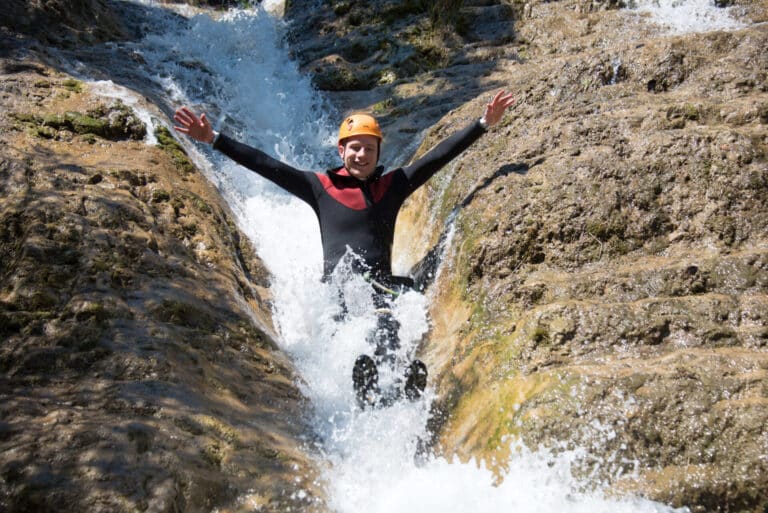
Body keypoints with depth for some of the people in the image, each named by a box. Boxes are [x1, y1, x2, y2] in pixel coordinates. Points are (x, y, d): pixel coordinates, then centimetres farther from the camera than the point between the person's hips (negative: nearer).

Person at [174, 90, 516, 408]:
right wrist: (213, 139, 8)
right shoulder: (320, 187, 14)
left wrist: (484, 123, 12)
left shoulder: (392, 185, 18)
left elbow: (439, 155, 16)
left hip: (382, 287, 2)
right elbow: (263, 164, 11)